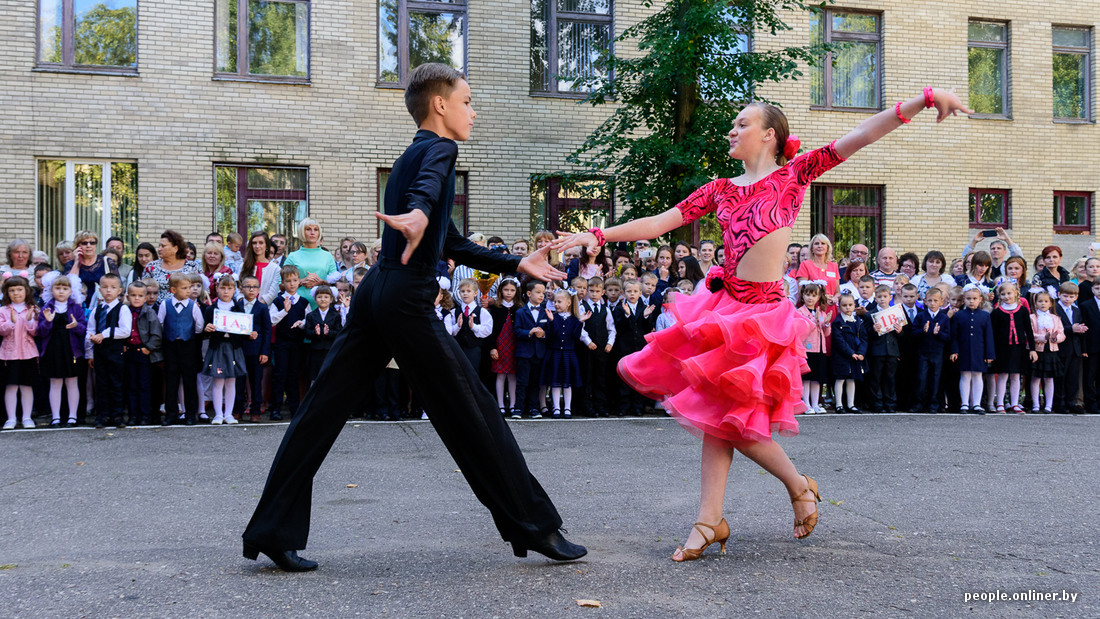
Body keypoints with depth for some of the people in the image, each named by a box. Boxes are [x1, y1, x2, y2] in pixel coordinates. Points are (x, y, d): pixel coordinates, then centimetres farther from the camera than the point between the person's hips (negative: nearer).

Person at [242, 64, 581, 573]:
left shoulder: (409, 157, 27)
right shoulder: (439, 148, 0)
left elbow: (453, 246, 31)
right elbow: (429, 183, -28)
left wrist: (518, 265, 31)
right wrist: (420, 213, -50)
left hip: (373, 294, 9)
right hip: (408, 300, -9)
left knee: (322, 410, 5)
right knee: (472, 411, -2)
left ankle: (272, 531, 6)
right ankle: (534, 526, 7)